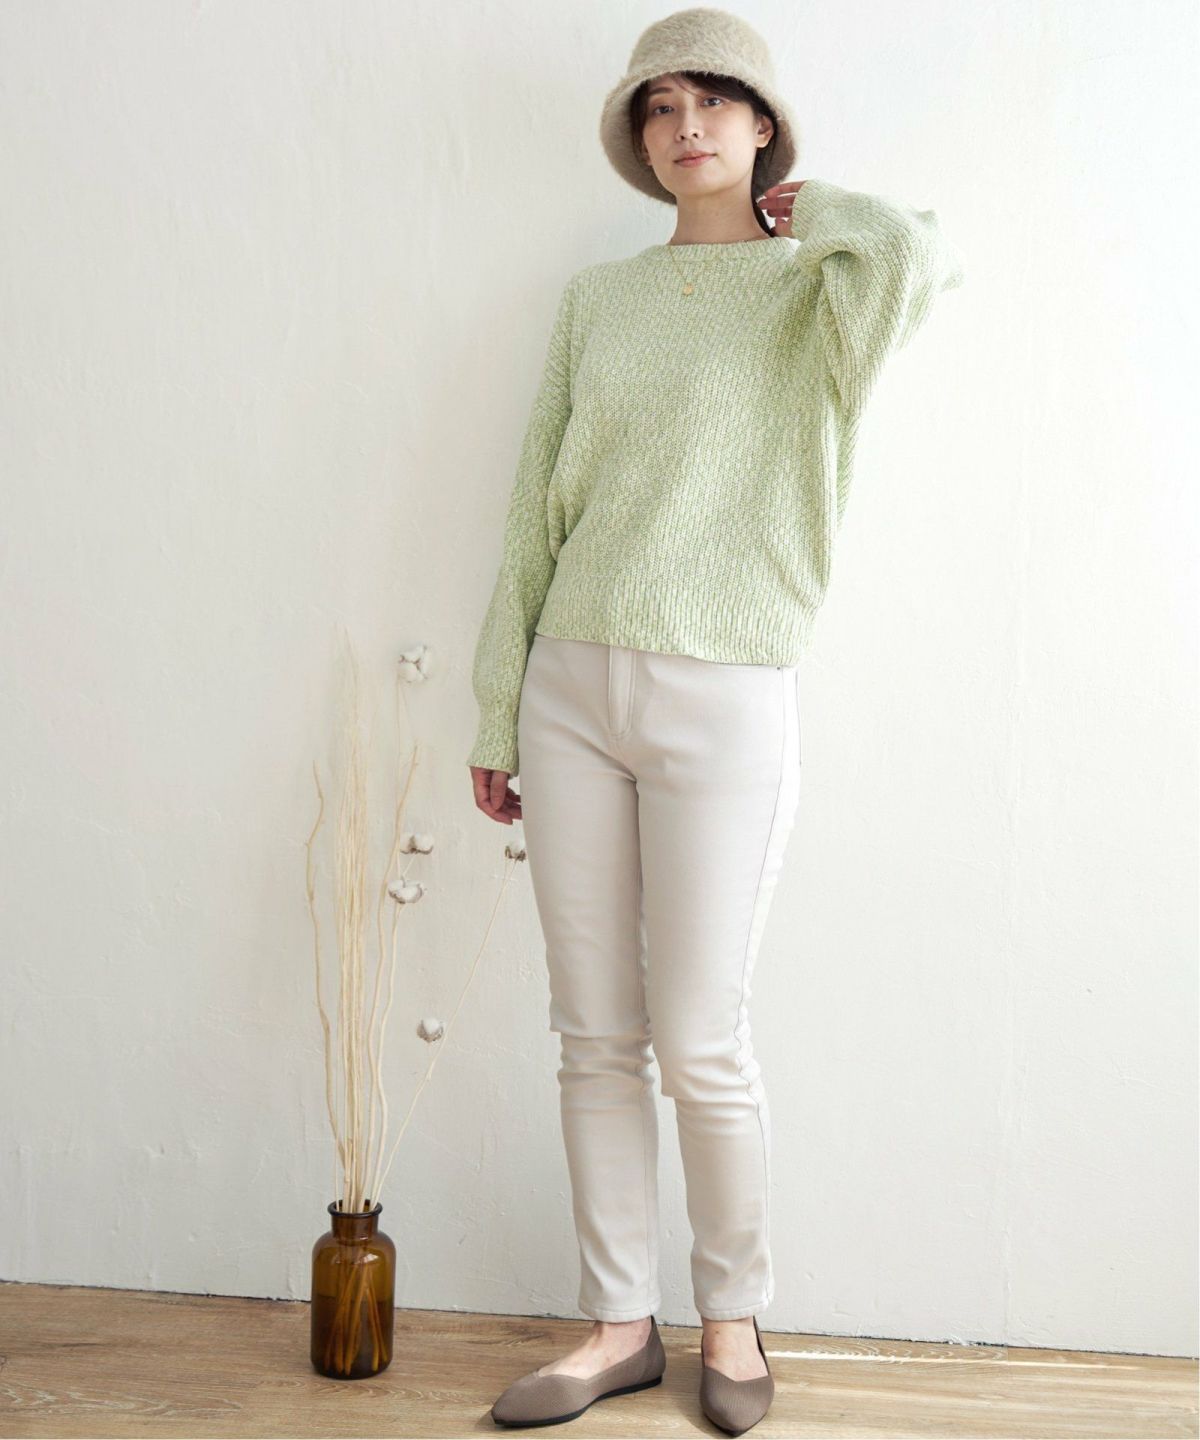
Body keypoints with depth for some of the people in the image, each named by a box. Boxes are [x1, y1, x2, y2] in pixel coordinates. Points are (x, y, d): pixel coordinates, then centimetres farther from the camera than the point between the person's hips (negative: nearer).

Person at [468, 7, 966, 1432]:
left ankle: (734, 1315, 23)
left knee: (698, 1045, 0)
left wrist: (806, 207, -1)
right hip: (573, 686, 4)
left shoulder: (812, 287, 2)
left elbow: (916, 253, -23)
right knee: (594, 1036, 8)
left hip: (724, 700, -4)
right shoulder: (595, 299, 13)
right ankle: (620, 1324, 22)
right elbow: (537, 514, 13)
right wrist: (499, 714, 12)